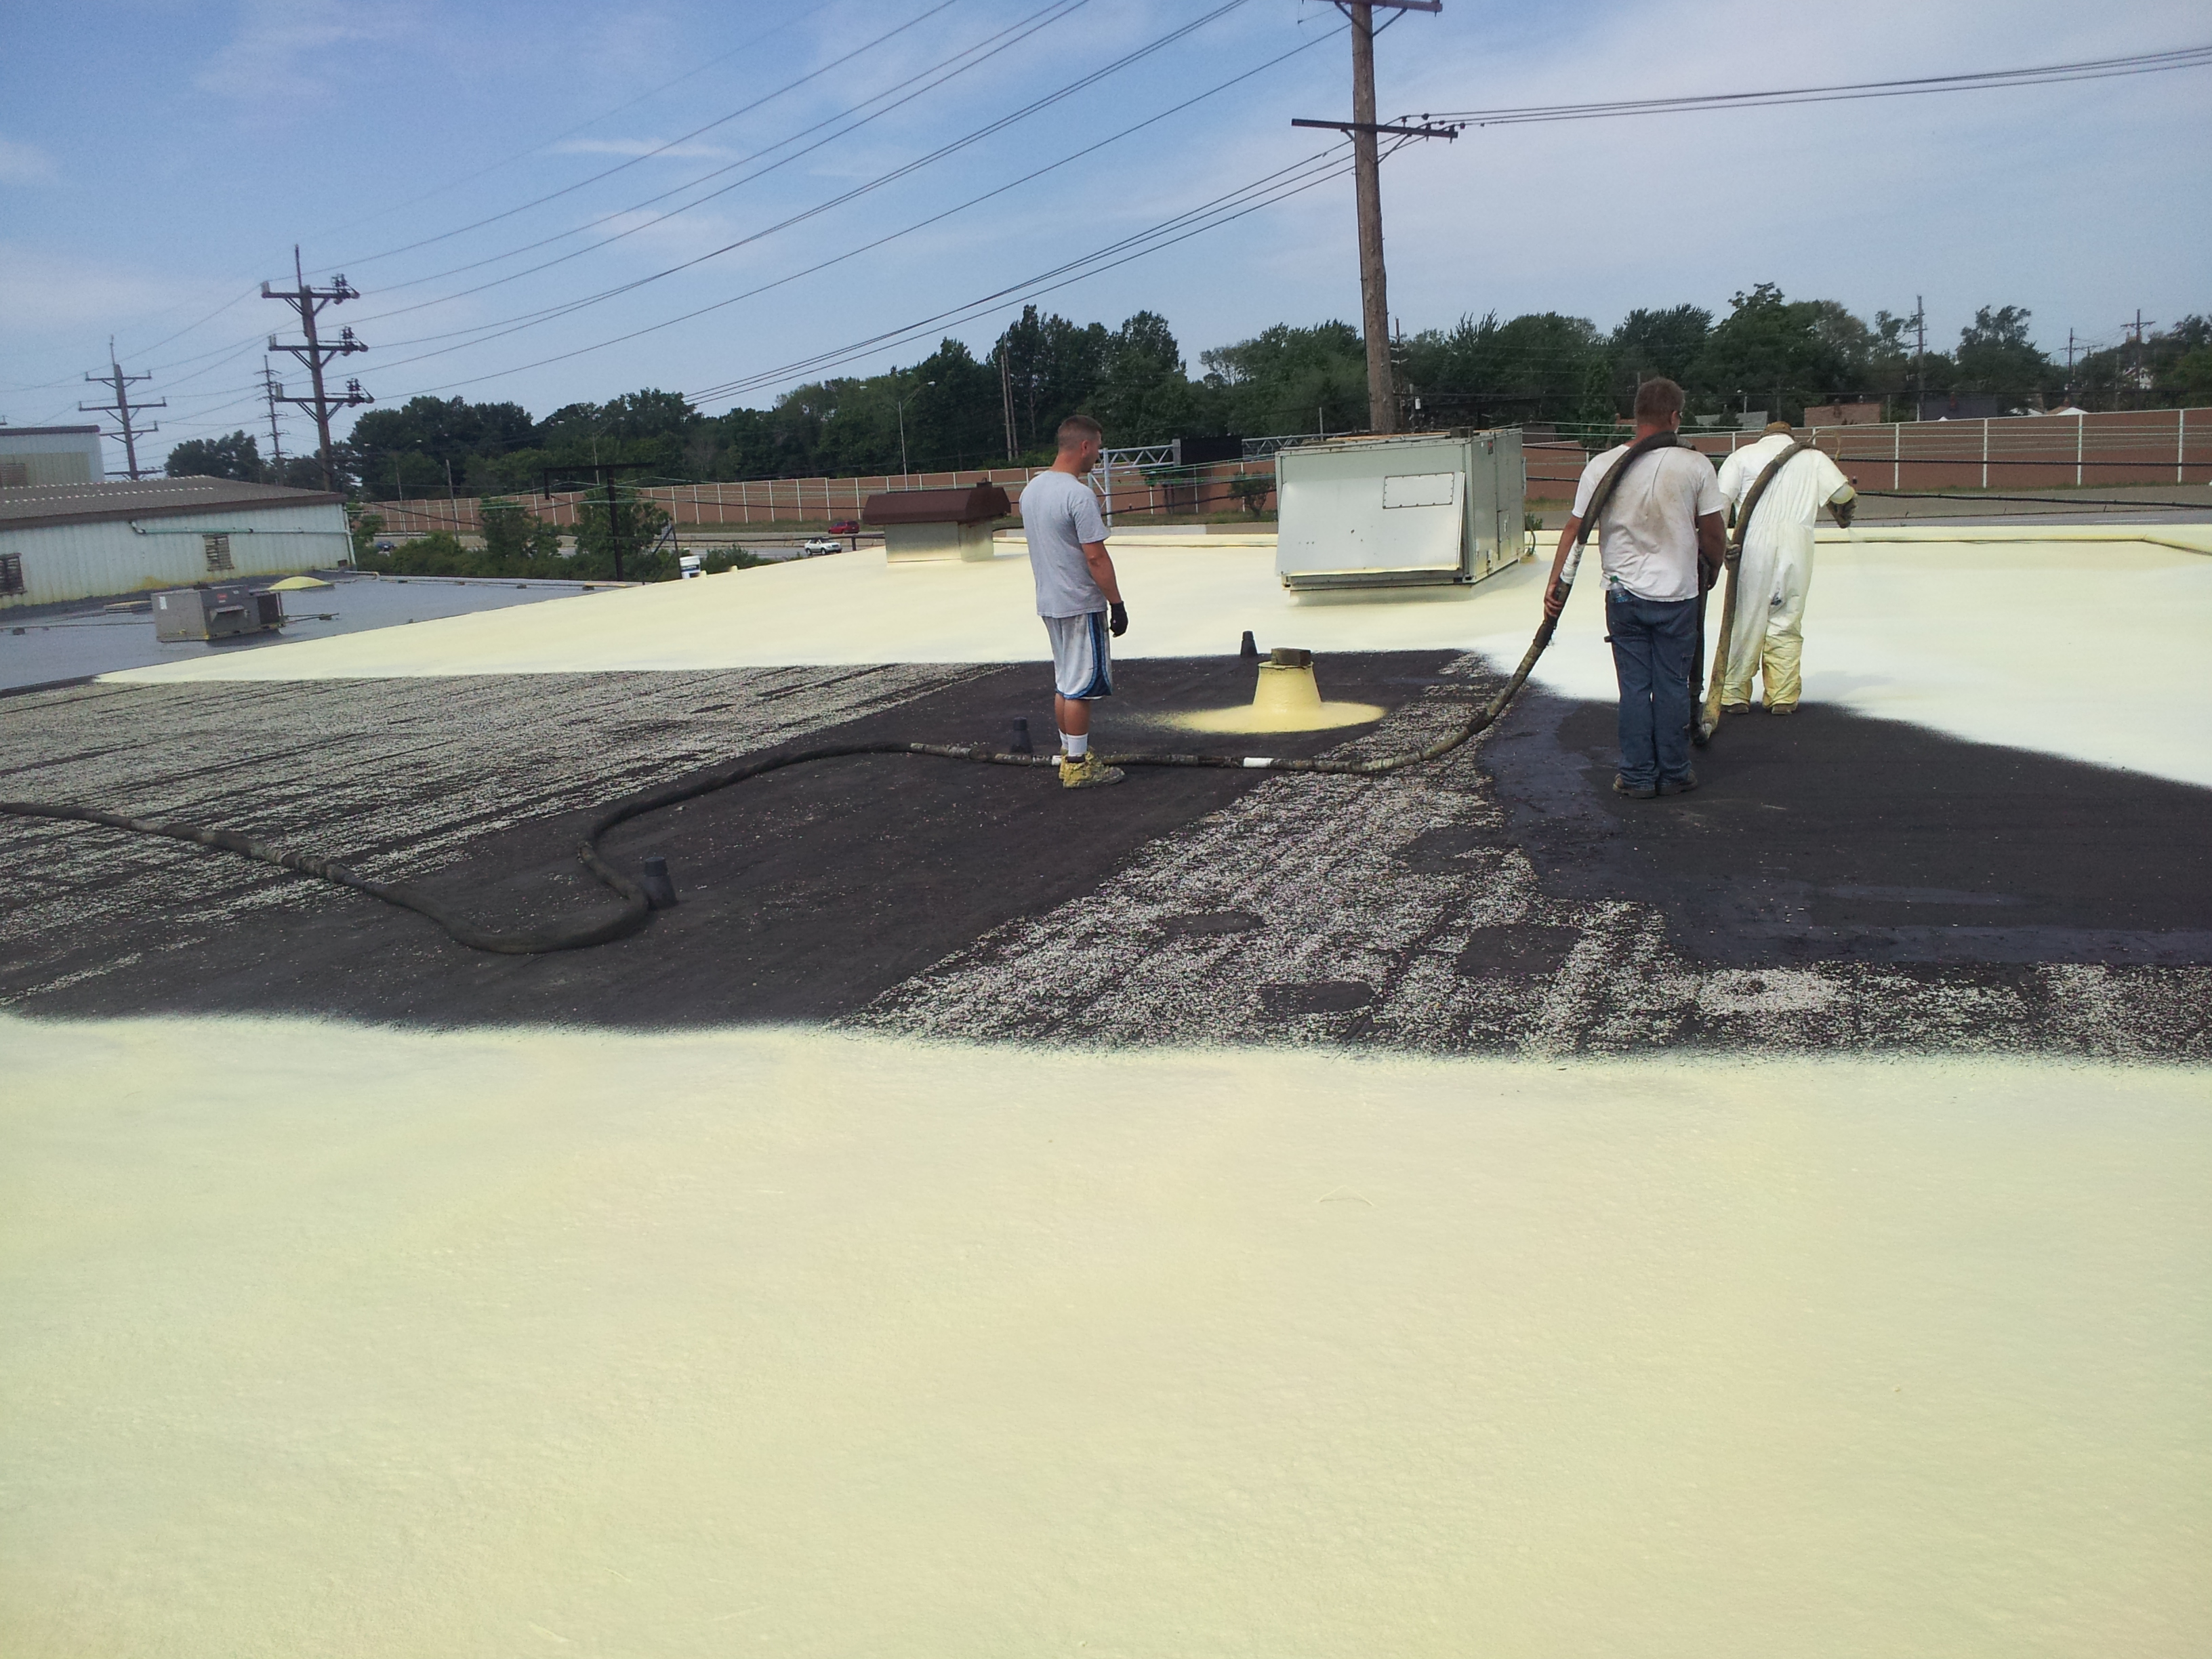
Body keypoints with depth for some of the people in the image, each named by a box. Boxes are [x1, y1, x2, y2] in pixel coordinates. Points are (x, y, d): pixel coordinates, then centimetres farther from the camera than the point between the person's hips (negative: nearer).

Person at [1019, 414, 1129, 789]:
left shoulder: (1031, 488, 9)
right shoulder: (1078, 495, -19)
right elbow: (1096, 557, -20)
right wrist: (1117, 604, -14)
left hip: (1049, 603, 9)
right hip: (1081, 604, -9)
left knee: (1064, 683, 15)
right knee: (1081, 686, -3)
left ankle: (1070, 754, 23)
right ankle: (1078, 765, 2)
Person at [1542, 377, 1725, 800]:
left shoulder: (1603, 465, -6)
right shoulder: (1695, 465, -8)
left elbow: (1574, 528, -5)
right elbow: (1714, 535, -2)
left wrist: (1555, 582, -2)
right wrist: (1711, 571, 16)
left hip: (1625, 594, 1)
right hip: (1678, 595, -1)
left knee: (1634, 686, 9)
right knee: (1673, 686, 9)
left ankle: (1637, 776, 14)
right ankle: (1674, 773, 19)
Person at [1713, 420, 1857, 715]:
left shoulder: (1742, 456, 12)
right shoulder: (1813, 457, 16)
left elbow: (1721, 500, -1)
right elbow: (1843, 492, 8)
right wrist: (1844, 511, 30)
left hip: (1754, 542, -1)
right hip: (1797, 544, 1)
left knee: (1746, 619, 3)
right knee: (1787, 622, 8)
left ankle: (1734, 694, 5)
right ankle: (1784, 697, 7)